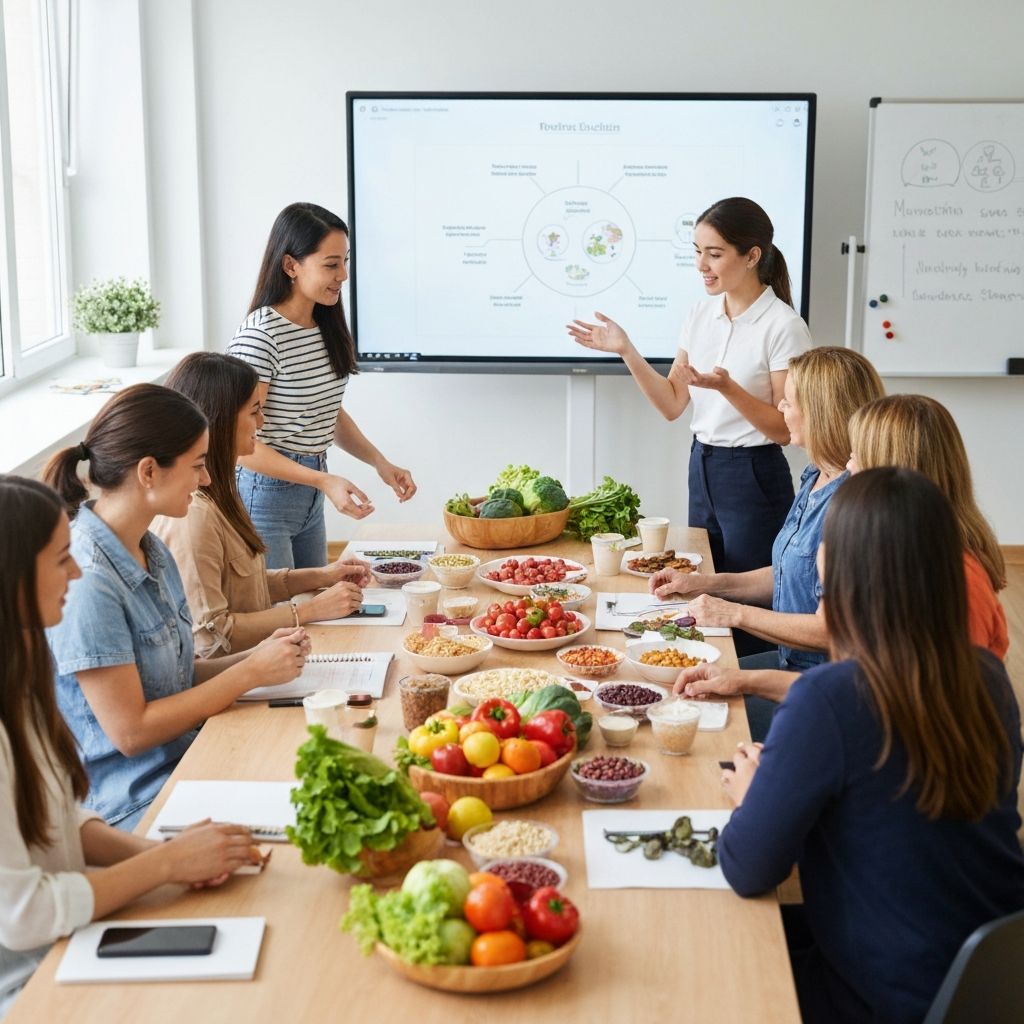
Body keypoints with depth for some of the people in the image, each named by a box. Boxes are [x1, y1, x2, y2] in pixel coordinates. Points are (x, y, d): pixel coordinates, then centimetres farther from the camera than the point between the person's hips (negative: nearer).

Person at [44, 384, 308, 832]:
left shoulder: (152, 551, 8)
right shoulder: (84, 580, -20)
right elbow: (131, 731, -18)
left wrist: (256, 656, -2)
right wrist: (251, 673, -13)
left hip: (186, 759, 8)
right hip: (134, 806, -8)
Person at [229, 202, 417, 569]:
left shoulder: (327, 327, 5)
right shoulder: (260, 335, -20)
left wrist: (380, 462, 4)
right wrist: (325, 481, -26)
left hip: (309, 497, 8)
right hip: (265, 494, -8)